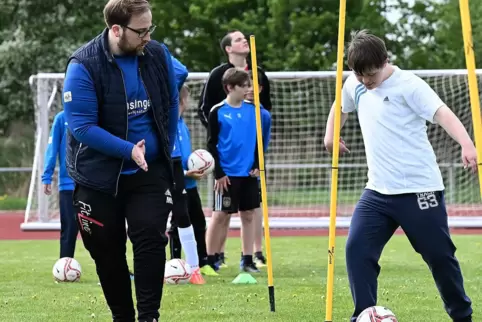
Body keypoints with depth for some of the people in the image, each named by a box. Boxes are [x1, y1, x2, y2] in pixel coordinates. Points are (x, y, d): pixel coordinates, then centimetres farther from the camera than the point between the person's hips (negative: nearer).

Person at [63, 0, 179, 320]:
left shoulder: (158, 55, -4)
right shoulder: (84, 65, -17)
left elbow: (172, 105, 11)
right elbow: (82, 126, -20)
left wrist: (165, 150, 8)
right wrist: (128, 150, -25)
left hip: (150, 173, 2)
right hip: (99, 176, -2)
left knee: (151, 240, -13)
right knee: (108, 252, 6)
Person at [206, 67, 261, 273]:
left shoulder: (253, 110, 7)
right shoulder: (218, 112, -5)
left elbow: (259, 140, 13)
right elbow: (211, 144, -5)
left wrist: (258, 165, 2)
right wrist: (218, 173, -10)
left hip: (249, 173, 4)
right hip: (227, 174, -4)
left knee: (248, 215, 6)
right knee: (220, 215, -2)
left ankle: (247, 260, 12)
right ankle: (210, 259, 6)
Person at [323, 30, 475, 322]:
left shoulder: (409, 85, -13)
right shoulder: (355, 85, 6)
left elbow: (442, 113, -27)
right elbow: (340, 106, 31)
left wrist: (467, 145, -43)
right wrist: (330, 135, 18)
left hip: (419, 190, -5)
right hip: (378, 191, 5)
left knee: (440, 255, 4)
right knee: (357, 248, -11)